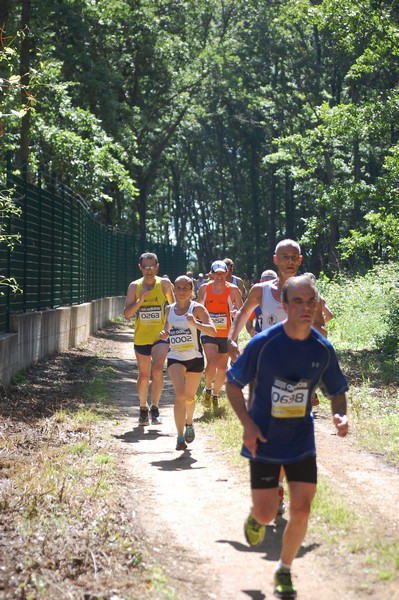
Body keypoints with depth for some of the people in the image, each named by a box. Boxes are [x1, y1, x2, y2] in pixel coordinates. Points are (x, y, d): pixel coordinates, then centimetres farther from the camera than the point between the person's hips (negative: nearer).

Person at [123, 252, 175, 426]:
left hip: (161, 335, -2)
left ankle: (155, 407, -5)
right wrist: (140, 300, -20)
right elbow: (127, 313, -5)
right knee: (143, 376, 10)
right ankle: (143, 408, 30)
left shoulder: (164, 283, -1)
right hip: (141, 337, 2)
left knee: (157, 371, -20)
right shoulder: (135, 286, 0)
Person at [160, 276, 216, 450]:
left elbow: (213, 332, -16)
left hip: (194, 358, -1)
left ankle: (189, 423, 45)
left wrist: (195, 323, -30)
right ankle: (180, 437, -17)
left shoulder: (197, 308, -7)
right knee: (180, 394, -18)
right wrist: (164, 334, -1)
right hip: (175, 358, 1)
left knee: (189, 396, 14)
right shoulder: (169, 309, 6)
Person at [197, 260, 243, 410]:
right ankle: (208, 389, 7)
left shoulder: (232, 290, -6)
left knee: (222, 369, 8)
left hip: (226, 334, 1)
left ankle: (215, 394, 34)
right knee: (212, 363, -20)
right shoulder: (204, 288, 0)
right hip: (209, 333, -1)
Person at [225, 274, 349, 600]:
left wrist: (340, 415, -15)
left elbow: (337, 391, 7)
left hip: (302, 441, 2)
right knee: (266, 514, -1)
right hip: (264, 440, -2)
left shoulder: (323, 349, -8)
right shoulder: (263, 343, -16)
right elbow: (233, 384, -5)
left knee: (301, 511, -2)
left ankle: (284, 570, 22)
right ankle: (256, 514, 38)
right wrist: (248, 424, -16)